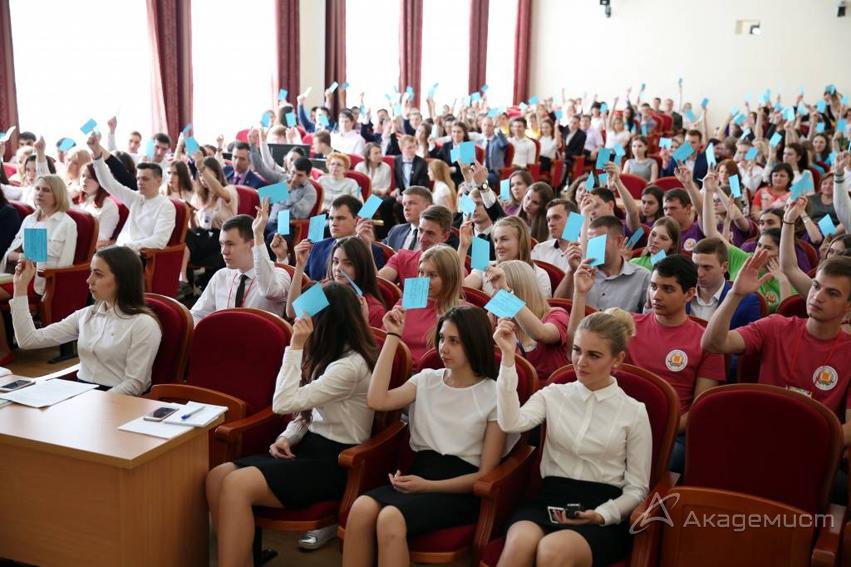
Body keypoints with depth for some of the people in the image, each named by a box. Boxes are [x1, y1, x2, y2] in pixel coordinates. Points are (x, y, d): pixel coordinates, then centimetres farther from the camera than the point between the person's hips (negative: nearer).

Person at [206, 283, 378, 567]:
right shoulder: (332, 355, 11)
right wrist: (287, 438, -1)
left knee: (237, 485, -26)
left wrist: (295, 347, -19)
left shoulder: (351, 366, -19)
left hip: (334, 461, -9)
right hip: (310, 447, 9)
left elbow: (284, 403, -22)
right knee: (217, 476, -11)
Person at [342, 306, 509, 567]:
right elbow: (377, 401, -5)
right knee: (362, 508, -30)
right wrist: (393, 336, -1)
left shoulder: (494, 395, 0)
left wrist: (428, 486, -16)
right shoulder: (426, 379, 13)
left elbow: (486, 474, -2)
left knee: (390, 518, -33)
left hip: (459, 491, -4)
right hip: (418, 473, 4)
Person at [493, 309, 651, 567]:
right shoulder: (553, 394, 11)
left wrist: (602, 515, -11)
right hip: (549, 500, 2)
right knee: (520, 543, -34)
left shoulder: (634, 412, 6)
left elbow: (637, 488, 8)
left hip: (602, 512, -1)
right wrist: (508, 356, -14)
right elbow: (511, 423, -11)